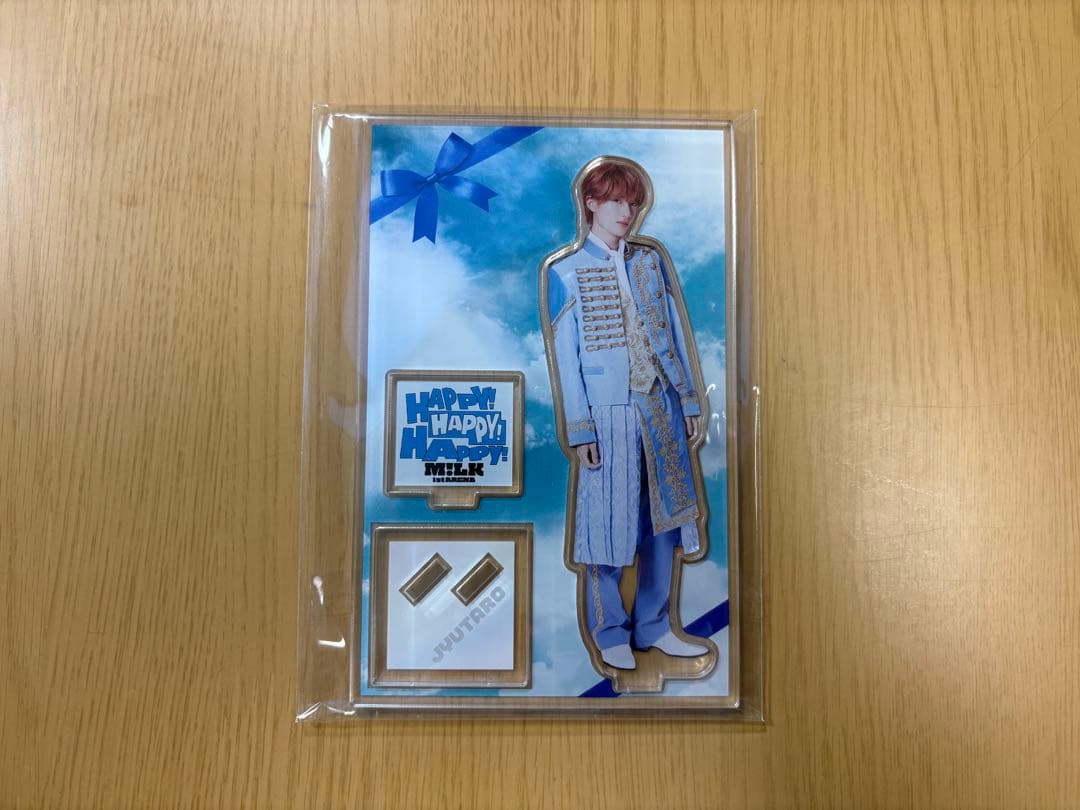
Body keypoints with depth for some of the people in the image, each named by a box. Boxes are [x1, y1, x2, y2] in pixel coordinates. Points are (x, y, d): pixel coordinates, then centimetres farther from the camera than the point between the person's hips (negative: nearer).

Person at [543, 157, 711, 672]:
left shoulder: (650, 260, 10)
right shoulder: (565, 272, -3)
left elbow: (673, 335, 12)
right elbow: (564, 357, -6)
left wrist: (689, 402, 8)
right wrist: (580, 431, -10)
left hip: (660, 410, 5)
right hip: (608, 415, -4)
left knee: (664, 517, 11)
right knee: (609, 524, 4)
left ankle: (654, 626, 28)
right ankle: (611, 634, 23)